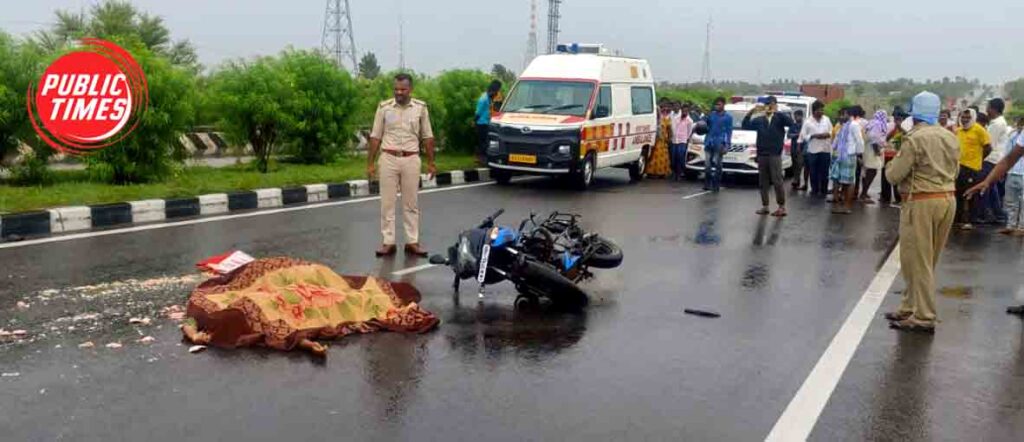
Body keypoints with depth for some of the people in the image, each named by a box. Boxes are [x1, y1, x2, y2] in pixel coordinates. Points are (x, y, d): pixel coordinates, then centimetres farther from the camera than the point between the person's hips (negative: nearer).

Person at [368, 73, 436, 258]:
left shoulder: (420, 108, 1)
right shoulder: (384, 107, 0)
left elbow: (427, 137, 6)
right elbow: (375, 137, 3)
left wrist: (431, 163, 3)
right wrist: (370, 163, 0)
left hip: (411, 160, 0)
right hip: (388, 159, 0)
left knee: (411, 203, 7)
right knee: (387, 203, 3)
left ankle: (412, 242, 14)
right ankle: (388, 242, 10)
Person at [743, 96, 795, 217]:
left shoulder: (779, 118, 4)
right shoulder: (759, 120, 10)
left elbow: (790, 122, -15)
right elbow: (745, 125, -1)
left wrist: (777, 112, -23)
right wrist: (751, 112, -13)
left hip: (775, 155, -3)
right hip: (761, 155, 3)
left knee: (777, 181, -6)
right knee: (763, 182, 6)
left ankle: (782, 207, -2)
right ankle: (765, 206, 13)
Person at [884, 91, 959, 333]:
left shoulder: (915, 139, -14)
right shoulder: (950, 138, 9)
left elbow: (894, 175, -12)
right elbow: (954, 171, 17)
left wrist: (893, 162, 7)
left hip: (922, 203, -8)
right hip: (948, 200, 8)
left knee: (917, 261, 0)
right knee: (927, 261, 14)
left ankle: (924, 318, 2)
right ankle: (910, 309, 23)